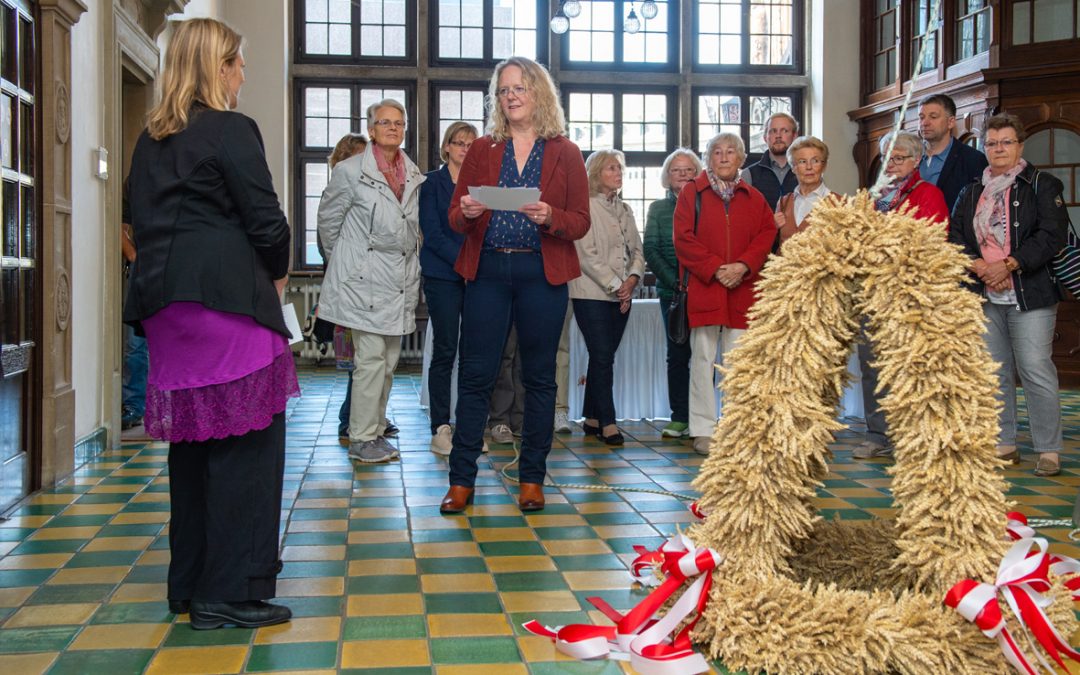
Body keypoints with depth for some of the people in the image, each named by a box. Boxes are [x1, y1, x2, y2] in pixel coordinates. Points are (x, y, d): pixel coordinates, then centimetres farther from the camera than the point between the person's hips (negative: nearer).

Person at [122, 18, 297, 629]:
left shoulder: (152, 139, 16)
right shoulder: (232, 130, -6)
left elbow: (144, 219, 15)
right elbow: (266, 220, -10)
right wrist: (277, 275, 8)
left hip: (165, 302, 8)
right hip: (228, 300, -8)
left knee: (192, 441, 14)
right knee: (246, 441, -2)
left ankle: (190, 583, 22)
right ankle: (232, 593, -1)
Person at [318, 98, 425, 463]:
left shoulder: (414, 175, 11)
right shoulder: (350, 171, -5)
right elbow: (328, 219, 4)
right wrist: (344, 259, 12)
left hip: (400, 279, 6)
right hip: (364, 280, -6)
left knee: (389, 361, 10)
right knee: (370, 358, -8)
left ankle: (376, 430, 21)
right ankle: (362, 440, 0)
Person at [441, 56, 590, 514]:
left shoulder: (565, 153, 7)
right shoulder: (482, 150, 11)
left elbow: (581, 222, 2)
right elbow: (455, 216, 9)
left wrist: (549, 217, -18)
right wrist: (466, 212, -13)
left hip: (542, 274, -1)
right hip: (487, 270, 1)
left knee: (539, 376, 5)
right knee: (475, 373, 0)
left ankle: (532, 478, 15)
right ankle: (461, 479, 7)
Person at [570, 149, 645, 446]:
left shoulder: (624, 210, 16)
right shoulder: (585, 207, -5)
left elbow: (637, 250, 14)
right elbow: (588, 255, -11)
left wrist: (632, 279, -5)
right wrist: (615, 285, -11)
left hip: (621, 295, 6)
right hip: (592, 294, -6)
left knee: (604, 357, 8)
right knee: (603, 357, -9)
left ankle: (591, 418, 15)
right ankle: (607, 422, -4)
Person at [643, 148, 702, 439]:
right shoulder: (658, 208, 11)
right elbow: (650, 250, 5)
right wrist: (674, 280, -7)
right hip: (673, 292, 1)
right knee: (677, 354, 1)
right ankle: (679, 417, 6)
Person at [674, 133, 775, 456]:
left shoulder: (753, 198, 14)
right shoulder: (692, 193, 5)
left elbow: (766, 234, 6)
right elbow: (684, 239, -3)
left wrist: (743, 266, -10)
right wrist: (715, 269, -11)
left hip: (742, 290, 3)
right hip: (703, 287, -2)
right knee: (703, 359, -1)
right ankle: (703, 430, 3)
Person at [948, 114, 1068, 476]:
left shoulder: (1042, 186, 1)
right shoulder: (971, 194, 16)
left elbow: (1051, 235, -9)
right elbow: (955, 237, 8)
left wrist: (1009, 264, -16)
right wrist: (980, 266, -10)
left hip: (1030, 295, -5)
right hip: (985, 297, 5)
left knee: (1036, 372, -8)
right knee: (995, 373, 8)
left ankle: (1049, 450, -1)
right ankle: (1004, 445, 16)